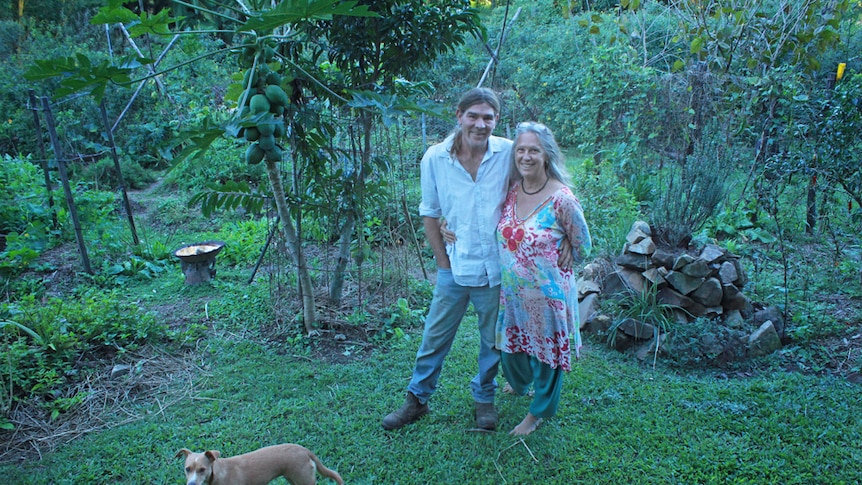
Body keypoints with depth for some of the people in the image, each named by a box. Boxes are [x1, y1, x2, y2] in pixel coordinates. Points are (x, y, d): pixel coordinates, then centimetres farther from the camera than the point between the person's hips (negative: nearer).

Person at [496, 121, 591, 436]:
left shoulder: (561, 199, -22)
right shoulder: (511, 190, -6)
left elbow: (581, 248, -8)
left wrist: (555, 265, 3)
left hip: (547, 292, -5)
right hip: (512, 290, 6)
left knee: (545, 351, 14)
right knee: (512, 343, 25)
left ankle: (539, 412, 38)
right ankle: (520, 384, 57)